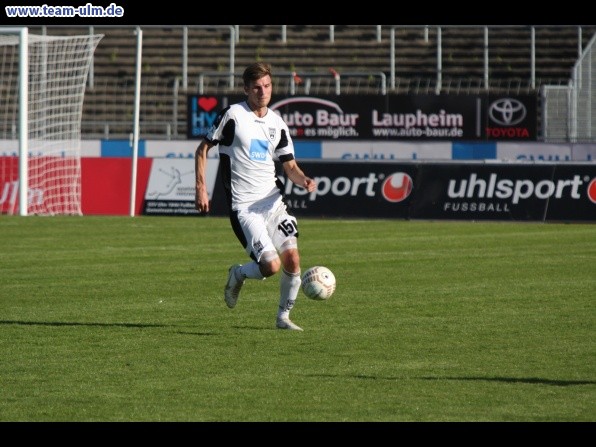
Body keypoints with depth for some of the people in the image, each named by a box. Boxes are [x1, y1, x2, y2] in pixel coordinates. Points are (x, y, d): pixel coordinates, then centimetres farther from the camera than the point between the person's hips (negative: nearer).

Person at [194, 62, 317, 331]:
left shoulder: (277, 124, 10)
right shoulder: (232, 115, -5)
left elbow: (290, 167, 14)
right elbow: (202, 149, 4)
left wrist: (304, 181, -8)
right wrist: (201, 188, -5)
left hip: (273, 200, 5)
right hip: (244, 206, -5)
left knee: (292, 257, -9)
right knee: (271, 265, -17)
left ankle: (283, 317, 12)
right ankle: (238, 274, 18)